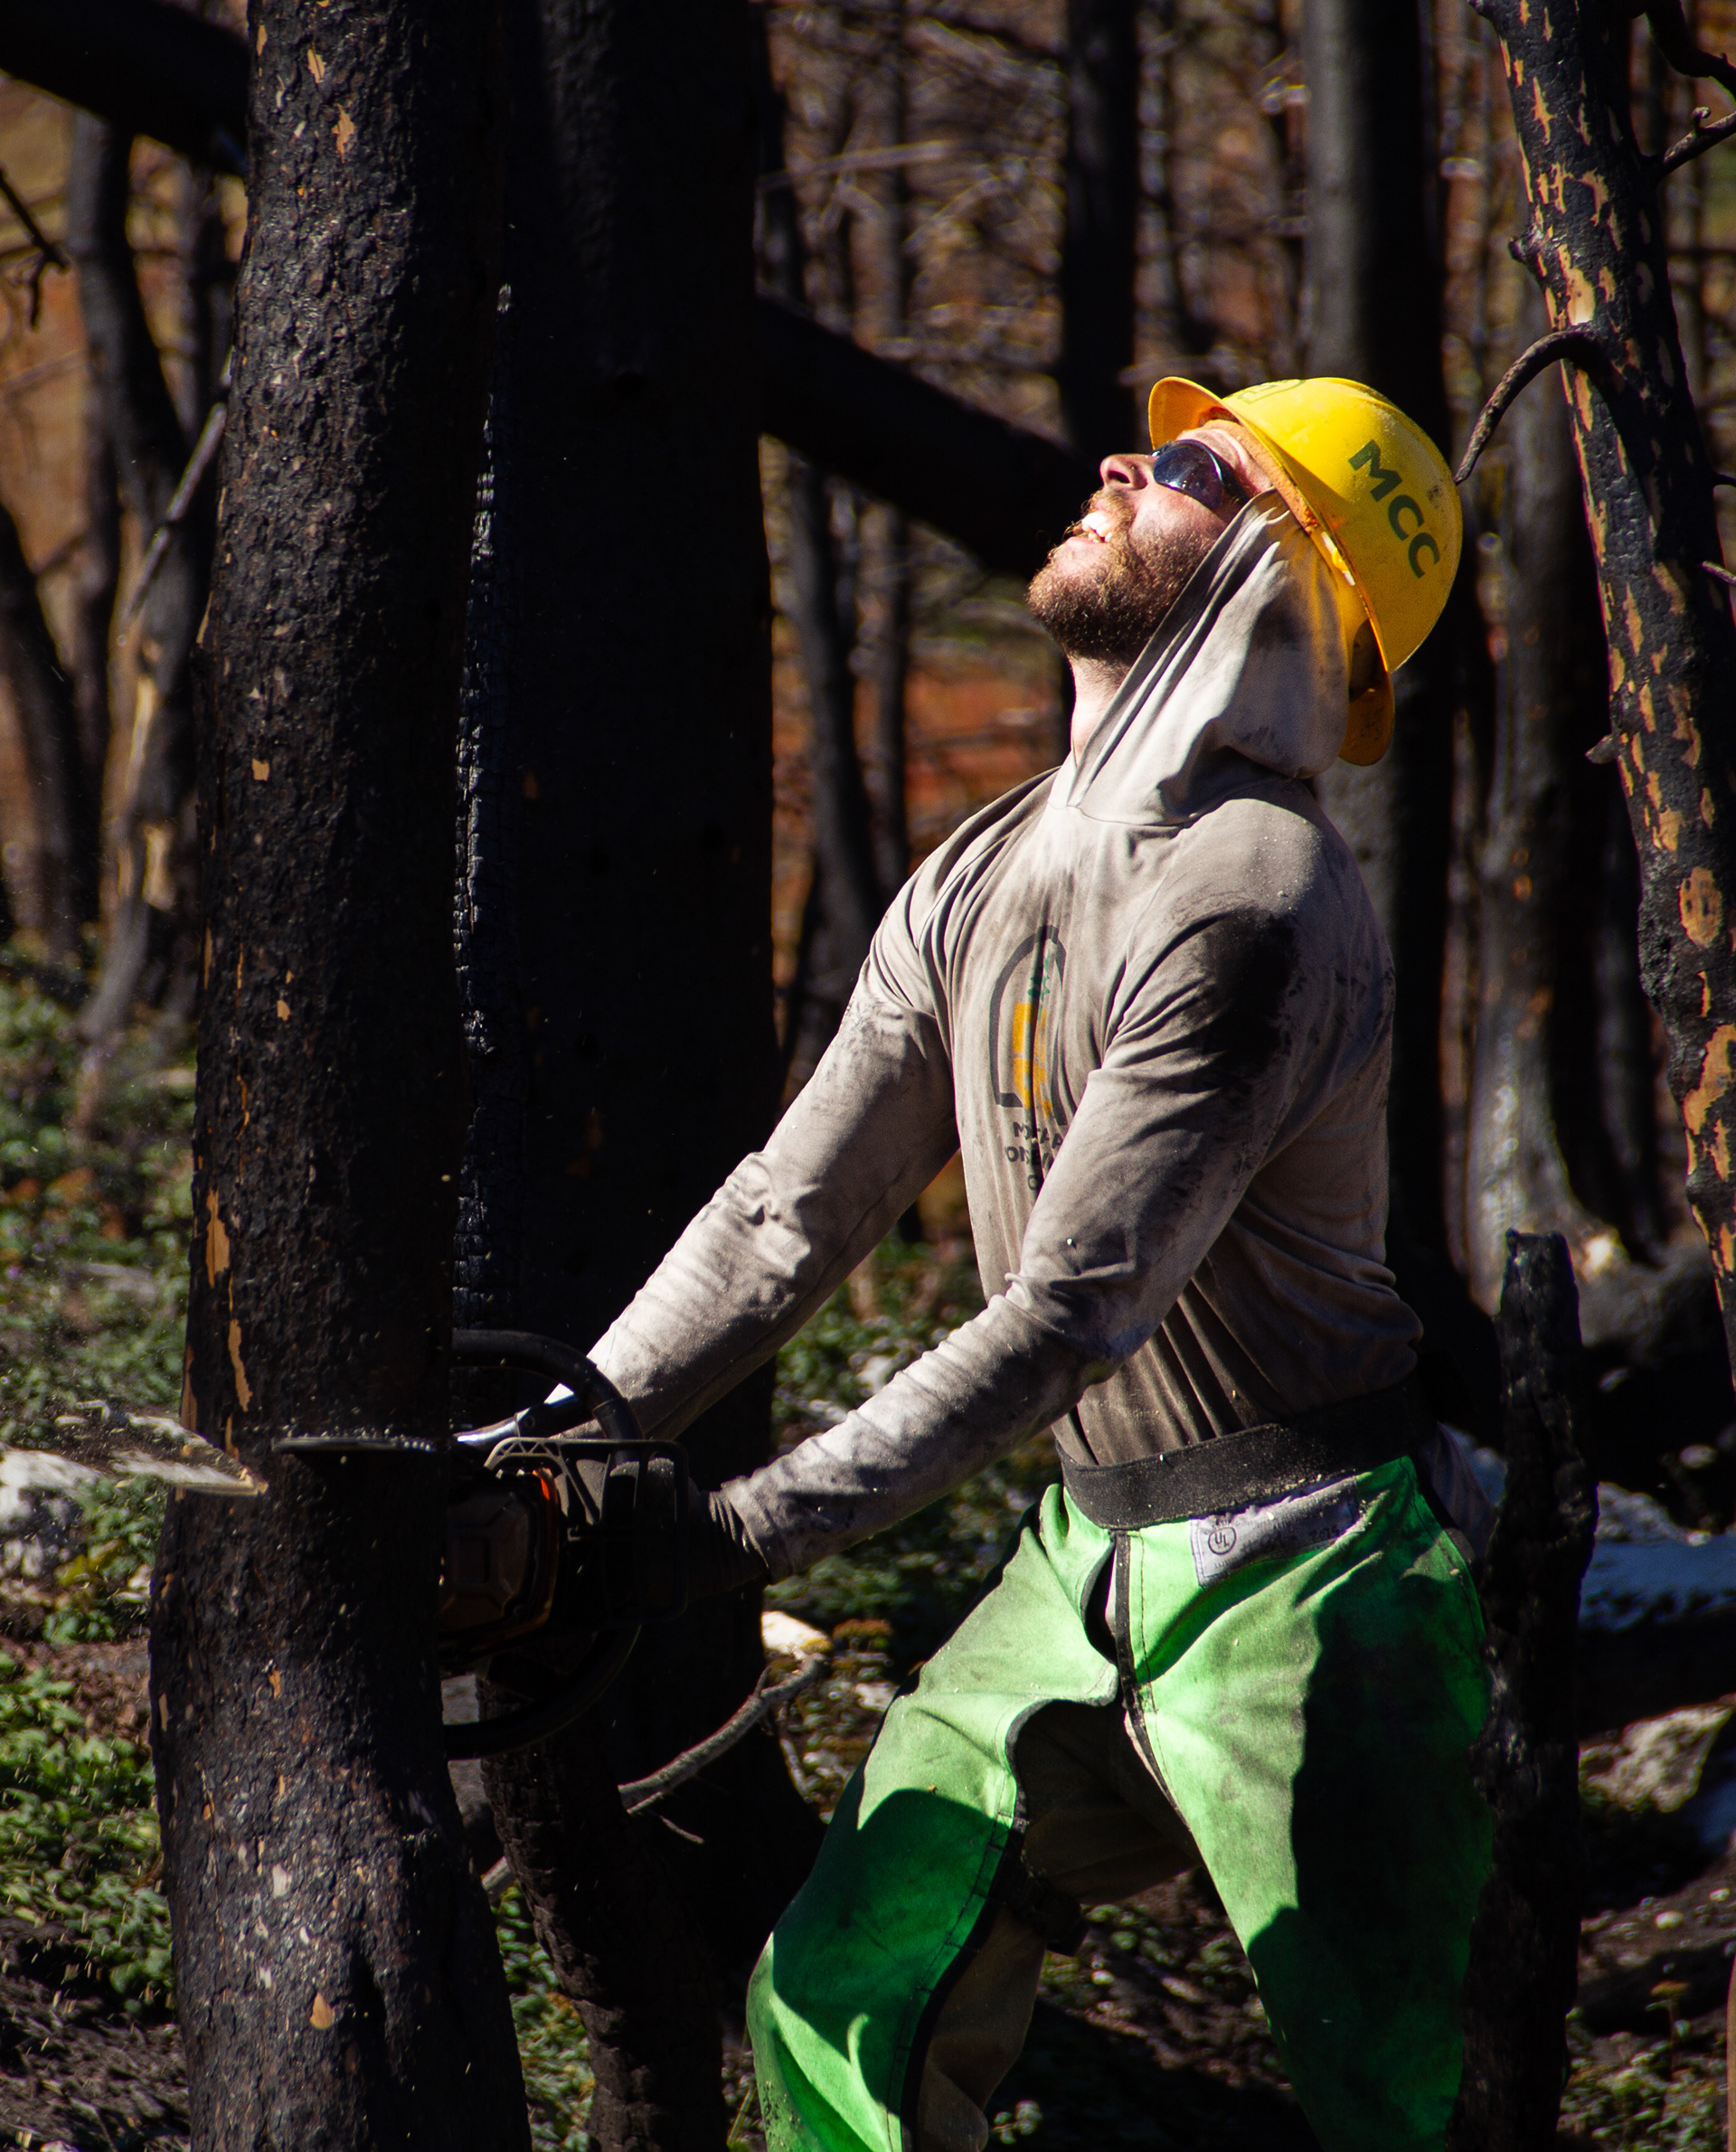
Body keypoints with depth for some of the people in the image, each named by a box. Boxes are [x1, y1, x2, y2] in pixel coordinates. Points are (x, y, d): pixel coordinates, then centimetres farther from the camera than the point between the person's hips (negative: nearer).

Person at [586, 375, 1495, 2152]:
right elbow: (789, 1219, 11)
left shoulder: (1247, 903, -21)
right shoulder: (982, 884, 8)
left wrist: (740, 1536, -23)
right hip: (1081, 1557, 8)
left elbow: (1070, 1320, -23)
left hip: (1300, 1591, -8)